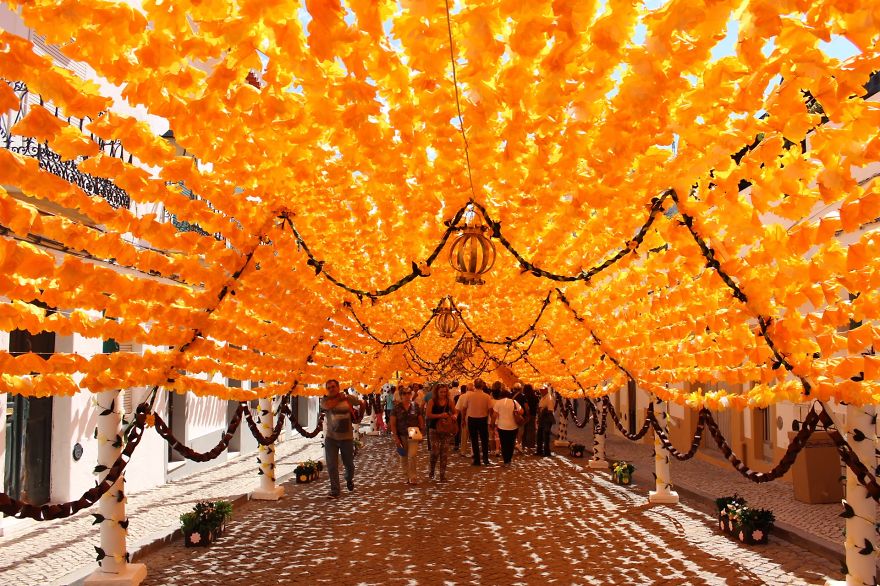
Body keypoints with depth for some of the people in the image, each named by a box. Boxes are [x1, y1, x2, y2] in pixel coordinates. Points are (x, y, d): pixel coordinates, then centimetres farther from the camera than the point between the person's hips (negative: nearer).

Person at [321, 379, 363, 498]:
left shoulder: (347, 398, 1)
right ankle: (334, 490, 3)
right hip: (330, 437, -1)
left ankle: (349, 479, 44)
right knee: (331, 465, -5)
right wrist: (340, 398, -12)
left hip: (346, 437, 1)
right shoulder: (325, 400, -2)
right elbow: (327, 405, -25)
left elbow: (360, 403, 18)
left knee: (349, 463, 13)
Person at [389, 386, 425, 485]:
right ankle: (407, 477, 22)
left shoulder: (415, 406, 3)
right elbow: (393, 424, -1)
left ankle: (413, 478, -6)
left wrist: (422, 432, 0)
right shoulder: (397, 408, -1)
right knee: (403, 458, 9)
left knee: (412, 455, -13)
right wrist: (396, 438, -6)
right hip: (401, 436, 1)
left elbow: (421, 421, 10)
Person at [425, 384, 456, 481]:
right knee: (435, 451, -8)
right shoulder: (432, 401, -5)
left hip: (446, 429, 3)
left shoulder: (449, 402, 4)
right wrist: (440, 415, -21)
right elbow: (428, 415, -13)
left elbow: (454, 412, 17)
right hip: (434, 429, -3)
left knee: (444, 452, 5)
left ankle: (442, 475, 14)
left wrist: (453, 416, -6)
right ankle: (432, 471, 19)